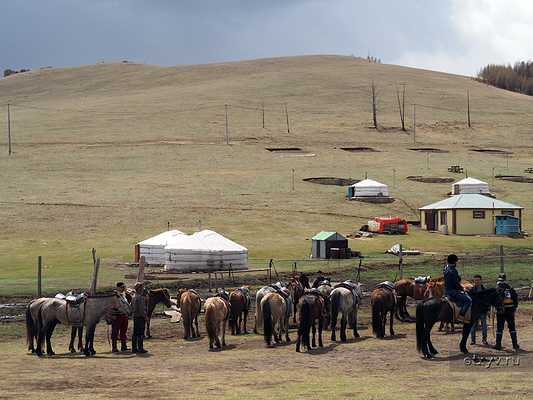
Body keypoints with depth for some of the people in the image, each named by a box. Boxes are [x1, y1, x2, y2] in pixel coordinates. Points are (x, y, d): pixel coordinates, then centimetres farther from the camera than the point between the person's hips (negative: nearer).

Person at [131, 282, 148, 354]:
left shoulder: (134, 297, 12)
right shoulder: (140, 297, -17)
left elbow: (131, 307, 19)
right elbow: (141, 308, -20)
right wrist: (145, 316, -13)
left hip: (135, 316, 9)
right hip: (140, 317, -9)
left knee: (135, 333, 13)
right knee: (140, 334, -6)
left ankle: (134, 348, 18)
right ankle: (140, 348, -5)